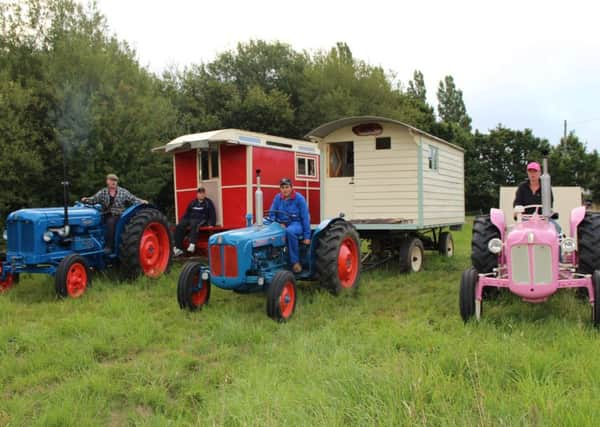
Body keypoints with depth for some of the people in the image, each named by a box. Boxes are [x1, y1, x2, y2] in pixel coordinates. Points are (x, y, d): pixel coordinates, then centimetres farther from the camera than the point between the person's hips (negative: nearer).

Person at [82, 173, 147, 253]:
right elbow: (93, 200, 3)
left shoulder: (123, 192, 7)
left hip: (119, 216, -3)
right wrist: (86, 200, -17)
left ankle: (109, 246, -28)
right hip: (107, 216, 3)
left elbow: (133, 199, 5)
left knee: (110, 222, -32)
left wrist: (141, 201, -13)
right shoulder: (102, 192, 11)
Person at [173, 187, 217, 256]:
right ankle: (178, 248, -19)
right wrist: (182, 221, 19)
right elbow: (187, 213, 28)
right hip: (190, 219, 5)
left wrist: (211, 224, -8)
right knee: (179, 227, -20)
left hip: (201, 219, -5)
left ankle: (192, 244, -49)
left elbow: (212, 214, 3)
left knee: (194, 225, -41)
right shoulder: (193, 202, 21)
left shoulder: (208, 202, 7)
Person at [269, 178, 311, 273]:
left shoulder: (299, 198, -8)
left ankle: (295, 262, -29)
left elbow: (305, 217, -8)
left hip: (296, 224, -4)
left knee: (289, 231, -41)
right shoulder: (277, 198, 3)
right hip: (282, 224, 4)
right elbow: (271, 214, 6)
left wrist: (307, 236, -10)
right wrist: (279, 223, -15)